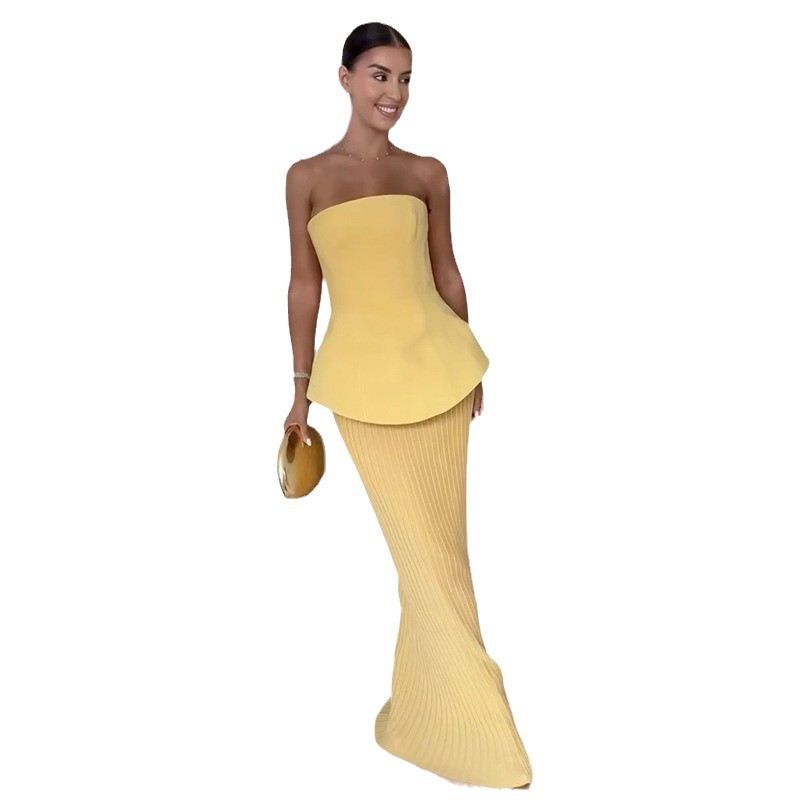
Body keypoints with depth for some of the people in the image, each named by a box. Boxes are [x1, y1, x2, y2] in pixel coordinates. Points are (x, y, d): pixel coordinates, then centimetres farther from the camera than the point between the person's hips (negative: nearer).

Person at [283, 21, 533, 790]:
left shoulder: (428, 173, 6)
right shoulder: (307, 177, 2)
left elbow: (446, 272, 11)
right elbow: (304, 284, 6)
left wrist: (467, 366, 14)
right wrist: (301, 387, 7)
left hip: (435, 363, 2)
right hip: (362, 374, -2)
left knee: (438, 540, 7)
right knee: (424, 549, -1)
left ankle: (425, 701, 27)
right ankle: (479, 728, 10)